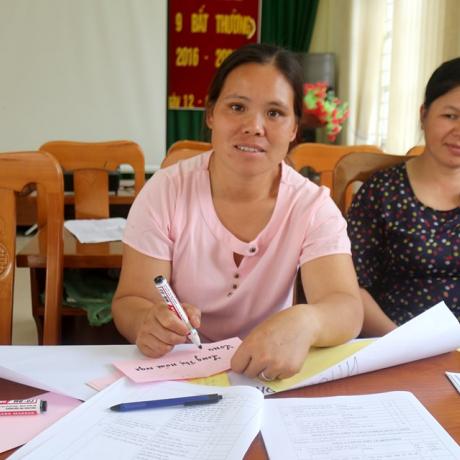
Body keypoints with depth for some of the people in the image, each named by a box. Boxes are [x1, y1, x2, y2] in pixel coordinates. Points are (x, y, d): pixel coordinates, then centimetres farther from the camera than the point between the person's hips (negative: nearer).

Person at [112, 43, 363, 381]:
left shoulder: (313, 206, -9)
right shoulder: (165, 191, -9)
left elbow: (347, 309, -22)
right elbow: (129, 302, -9)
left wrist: (303, 322, -46)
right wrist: (149, 322, -34)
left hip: (267, 378, 2)